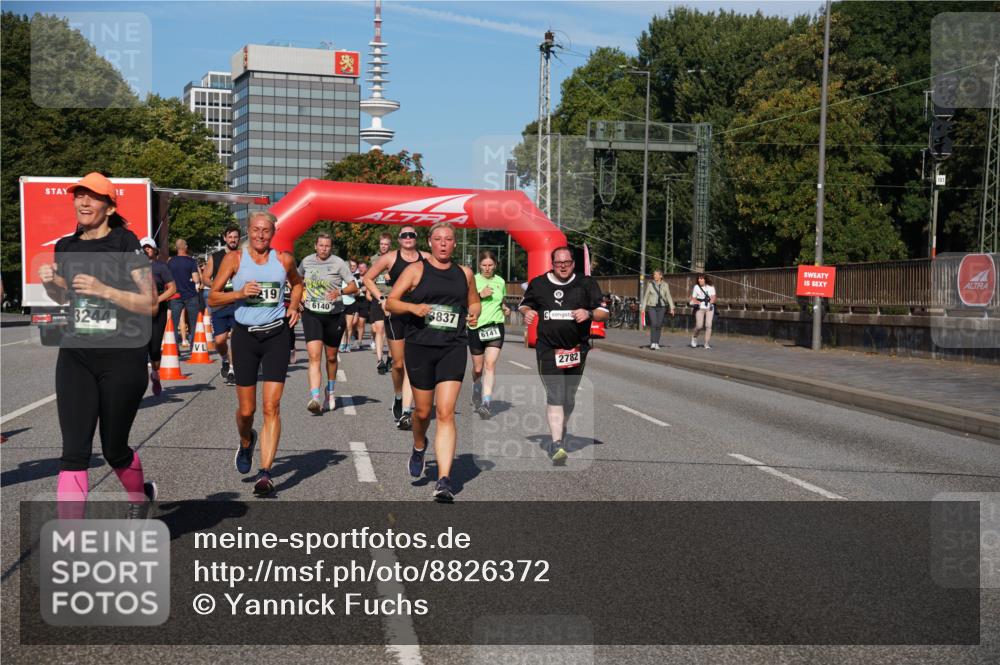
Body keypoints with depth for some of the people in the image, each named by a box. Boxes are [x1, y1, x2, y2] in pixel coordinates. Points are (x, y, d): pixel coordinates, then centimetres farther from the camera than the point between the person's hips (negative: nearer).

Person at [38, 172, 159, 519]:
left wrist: (104, 290, -22)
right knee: (74, 451, -6)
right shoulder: (66, 247, 8)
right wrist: (48, 282, 3)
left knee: (114, 449, 10)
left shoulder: (126, 244, -7)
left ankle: (141, 497, 42)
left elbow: (150, 305, -10)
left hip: (122, 356, -4)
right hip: (76, 354, 4)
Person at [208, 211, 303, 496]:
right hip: (245, 335, 0)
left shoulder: (284, 260, 5)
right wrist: (240, 293, -15)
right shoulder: (234, 259, 1)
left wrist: (294, 306, 8)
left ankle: (265, 473, -7)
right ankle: (246, 442, 41)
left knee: (272, 407, -8)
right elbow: (213, 298, 2)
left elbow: (297, 283, 26)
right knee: (246, 410, 5)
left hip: (276, 335, 0)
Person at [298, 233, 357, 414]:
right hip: (311, 314, 1)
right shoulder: (307, 261, 6)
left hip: (334, 315, -1)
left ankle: (330, 392, 37)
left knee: (331, 357, 13)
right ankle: (315, 399, -24)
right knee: (314, 356, -14)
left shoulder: (338, 263, -5)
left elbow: (354, 286, -7)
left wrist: (340, 291, -26)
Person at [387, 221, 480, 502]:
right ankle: (419, 447, 46)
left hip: (453, 349, 1)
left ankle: (444, 482, -14)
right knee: (423, 411, 10)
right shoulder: (416, 269, 3)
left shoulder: (464, 273, 13)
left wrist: (474, 314, 5)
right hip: (420, 346, -1)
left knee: (446, 413, -11)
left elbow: (474, 302, 27)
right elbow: (391, 302, 1)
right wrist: (413, 307, -17)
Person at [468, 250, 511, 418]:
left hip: (496, 326, 1)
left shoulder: (500, 281, 10)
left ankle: (486, 402, -20)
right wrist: (480, 295, -18)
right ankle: (476, 394, 39)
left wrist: (505, 309, 6)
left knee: (490, 364, -15)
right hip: (476, 327, -1)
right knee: (478, 368, 8)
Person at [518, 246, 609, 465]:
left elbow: (604, 312, 5)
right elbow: (524, 304, 21)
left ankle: (559, 433, 36)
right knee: (555, 396, -14)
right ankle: (556, 444, -17)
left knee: (569, 397, 13)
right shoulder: (538, 284, 7)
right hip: (548, 349, -2)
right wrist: (527, 312, -3)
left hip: (577, 349, 2)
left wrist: (589, 313, -16)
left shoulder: (586, 284, 4)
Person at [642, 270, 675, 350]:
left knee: (659, 325, 2)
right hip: (651, 307, -1)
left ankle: (657, 343, 13)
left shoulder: (665, 285, 2)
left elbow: (668, 297, 1)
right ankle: (652, 343, -9)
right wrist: (643, 308, -1)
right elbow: (646, 296, 3)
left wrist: (672, 308, -8)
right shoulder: (650, 284, 0)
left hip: (661, 307, 1)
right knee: (654, 324, -16)